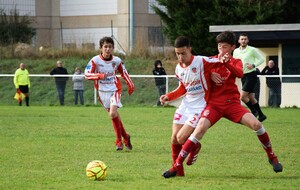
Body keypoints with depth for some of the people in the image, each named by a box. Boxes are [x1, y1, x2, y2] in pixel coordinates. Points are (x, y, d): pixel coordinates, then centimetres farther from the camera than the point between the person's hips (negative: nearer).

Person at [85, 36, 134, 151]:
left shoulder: (116, 61, -4)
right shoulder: (95, 60, -10)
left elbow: (124, 72, 14)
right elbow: (87, 74, -14)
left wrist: (130, 85, 15)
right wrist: (98, 76, -31)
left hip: (114, 90, -1)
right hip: (102, 91, 1)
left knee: (113, 114, -19)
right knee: (114, 116, 8)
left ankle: (119, 140, -4)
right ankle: (125, 137, 23)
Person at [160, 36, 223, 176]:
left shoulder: (202, 61, -18)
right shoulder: (179, 69, 4)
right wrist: (168, 96, 6)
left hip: (200, 107, -7)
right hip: (185, 105, 7)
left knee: (181, 138, -15)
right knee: (174, 138, 4)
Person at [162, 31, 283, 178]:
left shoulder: (236, 62, 8)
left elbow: (240, 73, -17)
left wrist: (226, 63, -33)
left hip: (232, 103, 1)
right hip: (214, 103, -1)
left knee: (256, 124, -17)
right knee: (200, 128, -24)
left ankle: (272, 157, 6)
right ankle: (177, 166, -22)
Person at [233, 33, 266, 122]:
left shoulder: (252, 50, -8)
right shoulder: (236, 51, 8)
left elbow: (261, 59, -3)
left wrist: (253, 65, -19)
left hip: (251, 75, -6)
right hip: (243, 76, 6)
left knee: (243, 96, -15)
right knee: (251, 98, 9)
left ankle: (254, 111, 2)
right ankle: (261, 115, 20)